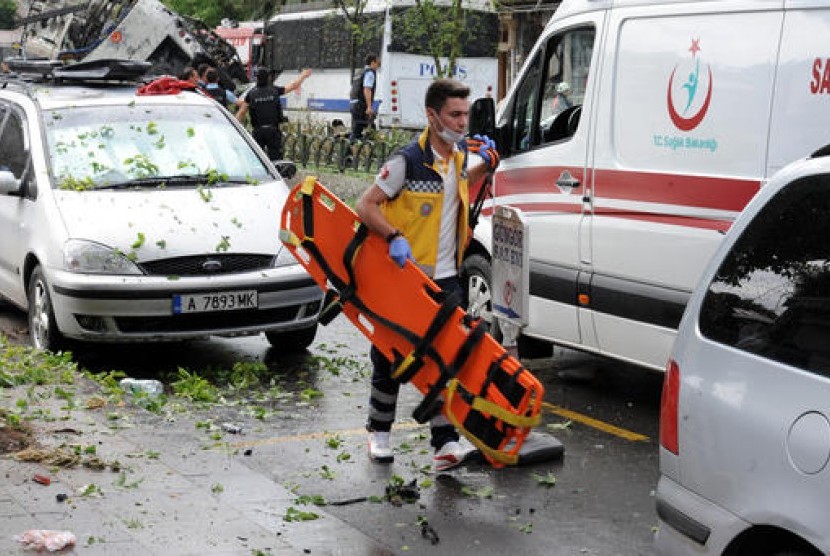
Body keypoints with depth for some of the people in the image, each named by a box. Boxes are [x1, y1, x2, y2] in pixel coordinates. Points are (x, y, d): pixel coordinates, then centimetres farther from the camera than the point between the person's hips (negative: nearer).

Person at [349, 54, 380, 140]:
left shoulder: (361, 73, 22)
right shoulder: (370, 73, -7)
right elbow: (367, 90, -17)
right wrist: (369, 107, -22)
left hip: (353, 104, 9)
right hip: (361, 105, -9)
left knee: (355, 129, 11)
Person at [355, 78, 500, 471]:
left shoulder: (460, 153, 6)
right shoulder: (408, 161, -15)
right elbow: (365, 206, -14)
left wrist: (487, 164, 12)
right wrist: (394, 237, -29)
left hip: (444, 277, 5)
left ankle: (445, 442, -3)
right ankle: (379, 431, 28)